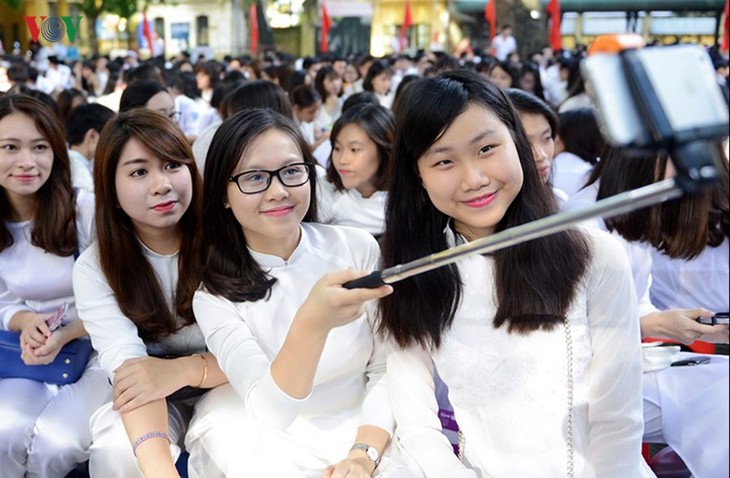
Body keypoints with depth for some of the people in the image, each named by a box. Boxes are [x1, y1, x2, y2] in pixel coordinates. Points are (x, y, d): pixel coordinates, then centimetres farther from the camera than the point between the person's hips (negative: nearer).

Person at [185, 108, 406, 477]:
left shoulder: (360, 249, -6)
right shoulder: (215, 292, -8)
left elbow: (387, 369, -1)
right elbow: (270, 413, -21)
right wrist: (313, 322, -37)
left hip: (362, 430, 0)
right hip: (270, 439, 0)